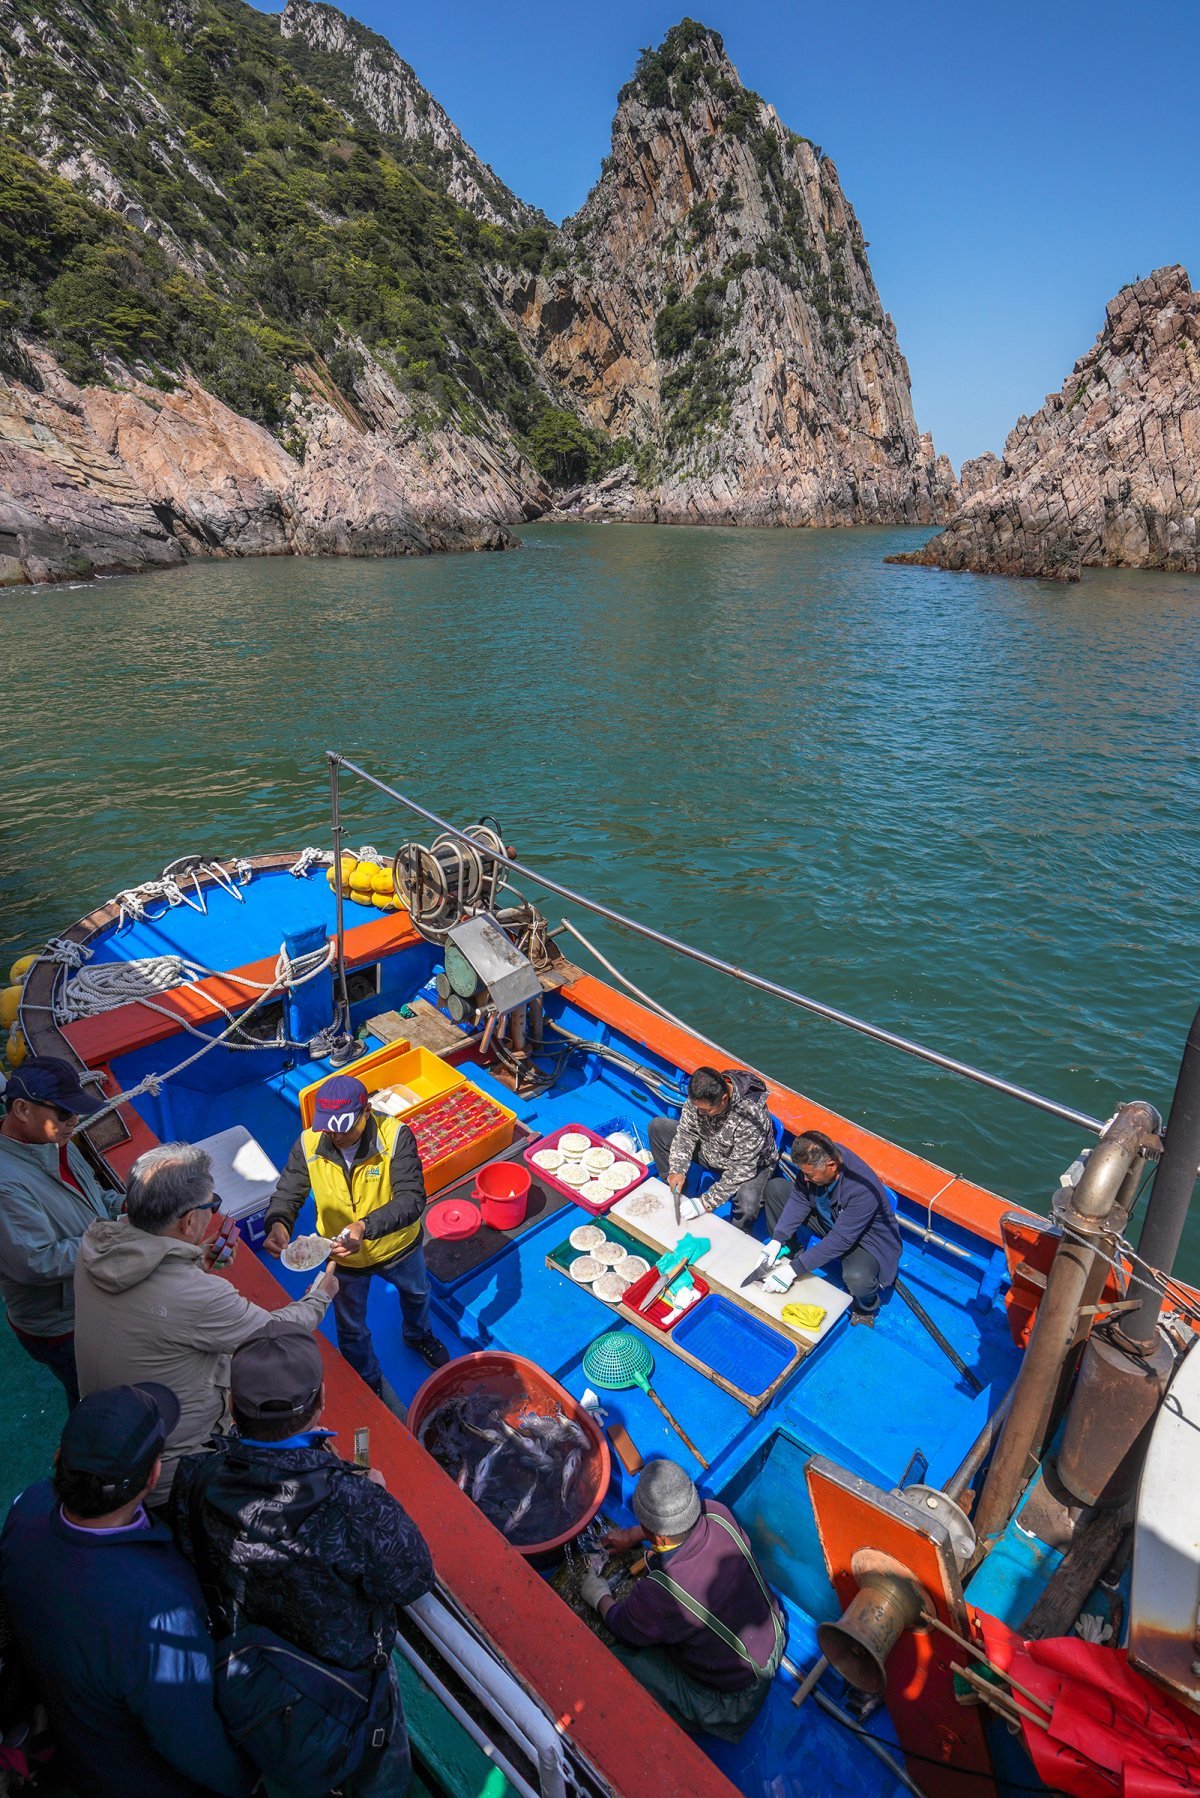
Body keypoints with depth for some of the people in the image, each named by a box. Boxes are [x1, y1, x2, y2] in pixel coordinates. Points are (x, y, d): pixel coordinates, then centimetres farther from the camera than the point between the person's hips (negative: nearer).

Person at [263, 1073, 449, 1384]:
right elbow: (287, 1194, -16)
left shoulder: (395, 1136, -33)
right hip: (344, 1257, 1)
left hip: (398, 1246, 0)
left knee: (416, 1293, 32)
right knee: (351, 1329, 24)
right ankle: (369, 1382, 56)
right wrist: (277, 1223, -39)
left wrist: (365, 1226, -54)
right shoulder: (309, 1143, -25)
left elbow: (412, 1199, -38)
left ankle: (418, 1336, 68)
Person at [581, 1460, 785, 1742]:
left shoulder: (655, 1594, -36)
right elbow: (678, 1519, 4)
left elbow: (623, 1630, -10)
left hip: (736, 1696, -6)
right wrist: (632, 1536, 14)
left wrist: (600, 1597, 10)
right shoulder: (718, 1514, -24)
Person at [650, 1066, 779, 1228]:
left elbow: (741, 1170, -33)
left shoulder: (750, 1116, -39)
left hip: (752, 1164, -6)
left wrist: (705, 1203, -33)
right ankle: (675, 1193, 8)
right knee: (657, 1126, -4)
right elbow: (686, 1132, -9)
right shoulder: (699, 1096, -23)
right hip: (709, 1151, 6)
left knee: (747, 1209, -37)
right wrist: (678, 1170, -24)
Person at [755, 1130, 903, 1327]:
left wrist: (795, 1269, -34)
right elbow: (799, 1199, -12)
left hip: (864, 1237, -6)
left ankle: (865, 1308, 0)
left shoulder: (863, 1190, -40)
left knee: (857, 1278, -38)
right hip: (827, 1218, 6)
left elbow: (841, 1240, -36)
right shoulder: (816, 1158, -22)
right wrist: (777, 1240, -21)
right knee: (775, 1188, -5)